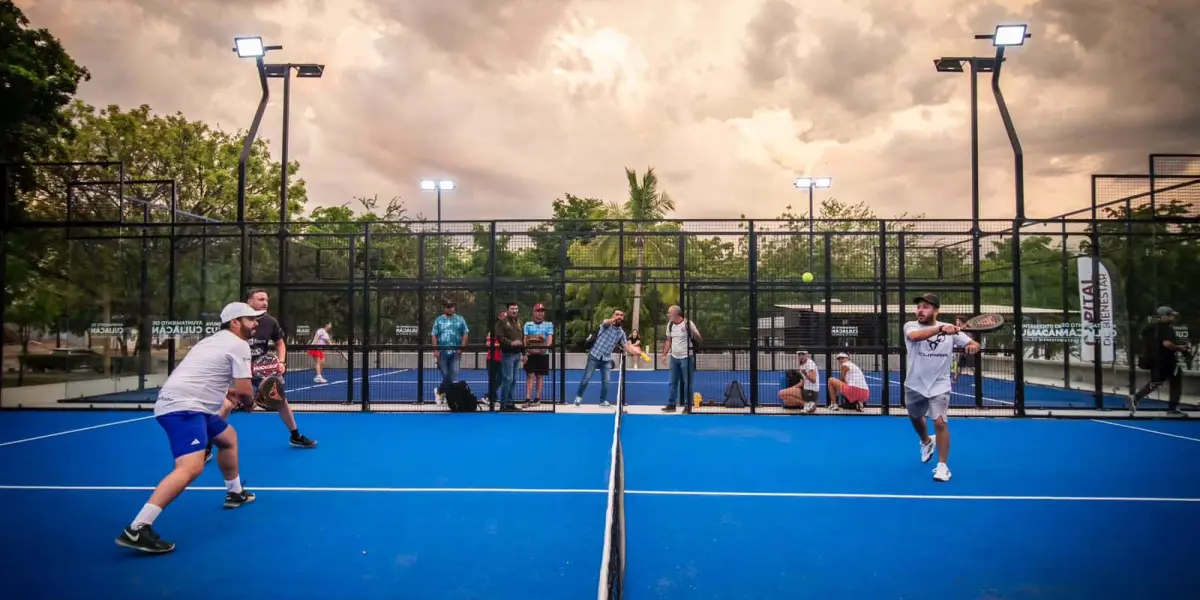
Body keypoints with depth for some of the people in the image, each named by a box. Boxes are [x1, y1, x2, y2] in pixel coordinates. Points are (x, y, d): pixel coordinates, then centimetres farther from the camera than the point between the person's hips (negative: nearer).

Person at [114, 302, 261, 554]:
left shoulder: (215, 340, 22)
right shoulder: (239, 344, -7)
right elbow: (245, 391, -10)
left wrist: (227, 392, 20)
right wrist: (249, 402, 13)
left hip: (185, 404, 11)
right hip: (183, 408, -11)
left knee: (228, 438, 30)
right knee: (191, 467, -25)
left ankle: (235, 493, 45)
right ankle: (136, 530, -31)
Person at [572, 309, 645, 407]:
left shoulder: (621, 333, 6)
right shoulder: (606, 324, -8)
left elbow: (627, 346, 1)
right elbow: (606, 322, -34)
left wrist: (636, 352, -19)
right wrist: (615, 319, -57)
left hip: (607, 359, 4)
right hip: (594, 356, -4)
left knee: (606, 381, 0)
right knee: (586, 378, 0)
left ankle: (603, 400, 16)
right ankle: (579, 396, 18)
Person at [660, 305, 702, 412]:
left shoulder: (688, 323, -10)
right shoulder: (670, 325, 8)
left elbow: (699, 339, -10)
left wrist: (691, 330, -26)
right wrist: (664, 354, 12)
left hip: (687, 357, -6)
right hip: (674, 357, 6)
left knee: (687, 383, 0)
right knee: (673, 382, 8)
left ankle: (687, 405, 6)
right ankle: (671, 404, 14)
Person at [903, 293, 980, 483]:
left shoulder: (950, 329, -7)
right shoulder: (910, 326, -11)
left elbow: (974, 344, -4)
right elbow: (915, 336, -36)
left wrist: (973, 346, -30)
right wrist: (940, 329, -51)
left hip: (939, 386, -2)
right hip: (914, 385, 2)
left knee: (939, 422, -15)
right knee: (915, 417, 23)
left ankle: (942, 465, -3)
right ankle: (926, 442, 54)